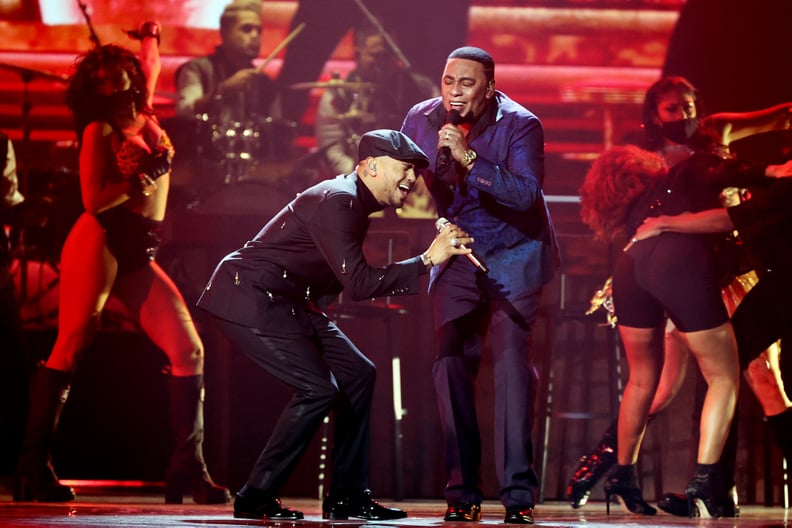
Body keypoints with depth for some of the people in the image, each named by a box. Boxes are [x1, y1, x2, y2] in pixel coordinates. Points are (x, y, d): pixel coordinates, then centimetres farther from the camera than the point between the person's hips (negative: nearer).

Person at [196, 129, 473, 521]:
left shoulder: (354, 202, 12)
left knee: (357, 374, 8)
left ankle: (346, 496, 11)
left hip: (286, 302, 11)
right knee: (318, 389, -17)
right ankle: (255, 499, -7)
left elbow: (352, 279, 20)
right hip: (249, 298, -11)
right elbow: (358, 284, -25)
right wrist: (427, 260, -24)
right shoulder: (337, 202, -20)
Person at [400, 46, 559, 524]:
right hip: (457, 254, 4)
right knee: (452, 365, -3)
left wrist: (468, 157, -37)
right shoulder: (421, 120, -4)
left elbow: (526, 193, -30)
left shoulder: (519, 125, -17)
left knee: (513, 361, -14)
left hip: (513, 253, -4)